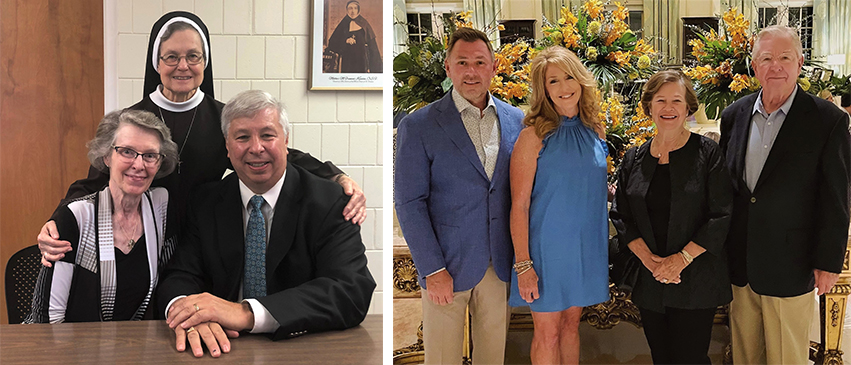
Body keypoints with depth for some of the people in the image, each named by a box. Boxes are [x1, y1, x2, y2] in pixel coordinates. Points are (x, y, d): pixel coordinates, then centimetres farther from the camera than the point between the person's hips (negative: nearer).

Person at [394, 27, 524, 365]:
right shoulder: (418, 126, -6)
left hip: (500, 263, 3)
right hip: (447, 265, -3)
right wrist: (433, 270, -13)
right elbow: (409, 203, -8)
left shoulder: (516, 121, 5)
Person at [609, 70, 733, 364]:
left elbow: (722, 216, -9)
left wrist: (682, 258, -15)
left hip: (695, 281, -4)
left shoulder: (708, 153, -3)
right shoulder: (634, 159, 9)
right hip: (648, 282, 4)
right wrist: (649, 259, -10)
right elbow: (620, 217, 6)